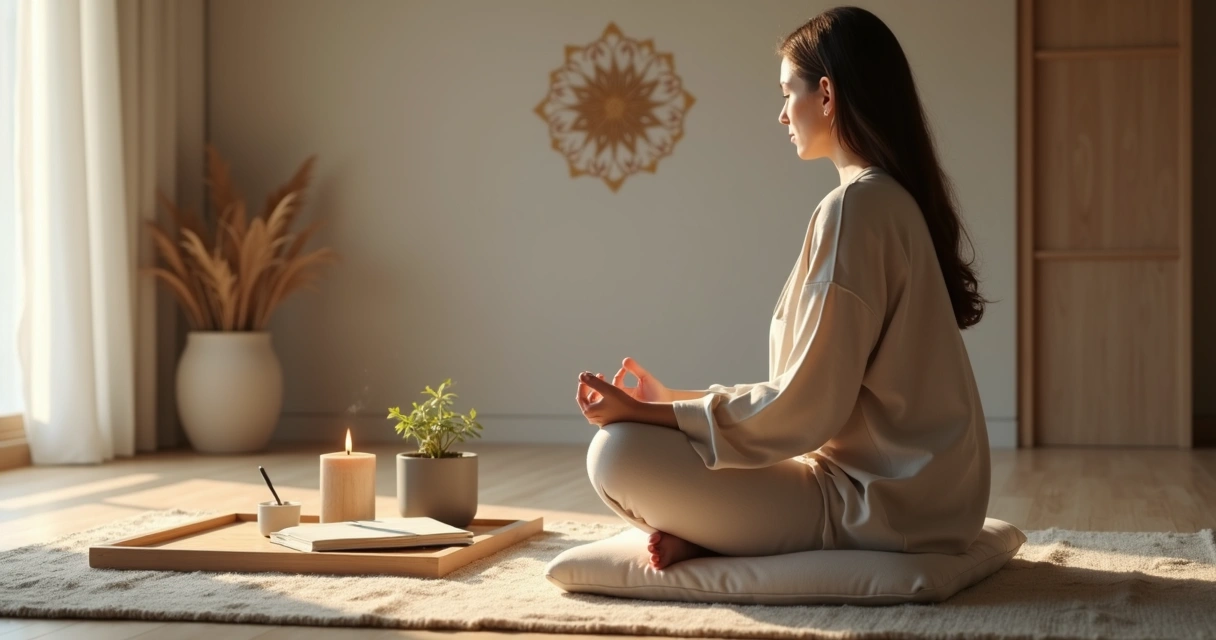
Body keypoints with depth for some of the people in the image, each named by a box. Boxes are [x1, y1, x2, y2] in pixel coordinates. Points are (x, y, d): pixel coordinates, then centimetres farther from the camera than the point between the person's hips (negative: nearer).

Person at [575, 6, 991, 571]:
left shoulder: (854, 207, -18)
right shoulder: (903, 198, 13)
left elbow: (803, 411, -20)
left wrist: (644, 414, -13)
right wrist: (670, 402, 13)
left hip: (879, 505, -10)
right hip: (915, 489, 10)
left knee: (619, 454, -17)